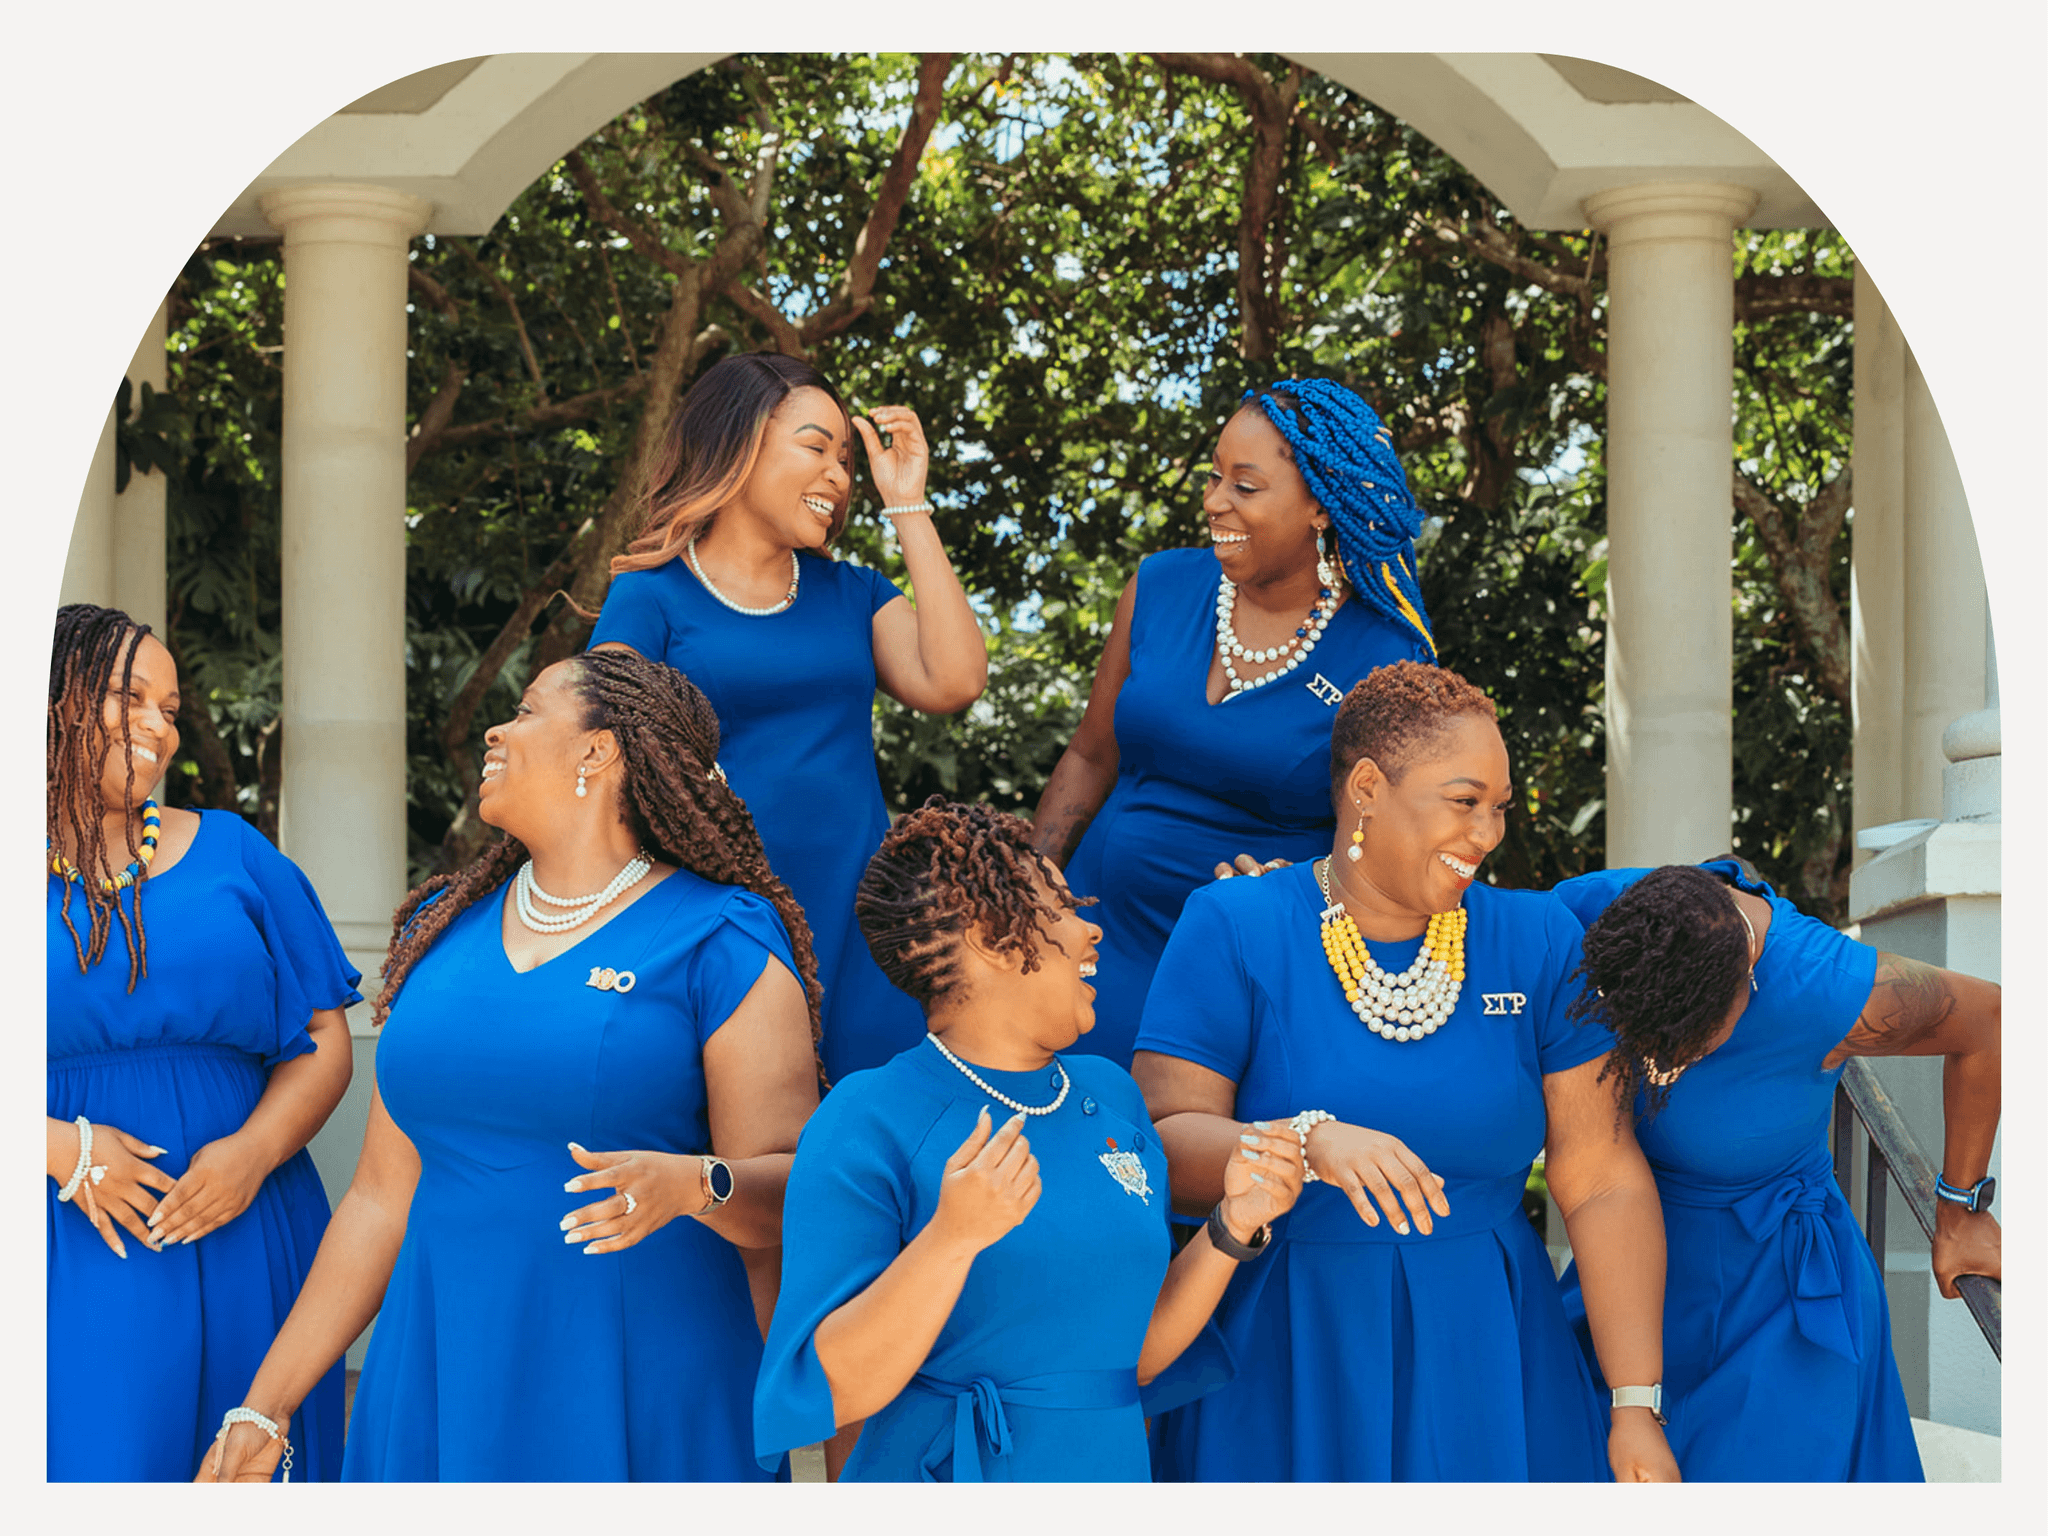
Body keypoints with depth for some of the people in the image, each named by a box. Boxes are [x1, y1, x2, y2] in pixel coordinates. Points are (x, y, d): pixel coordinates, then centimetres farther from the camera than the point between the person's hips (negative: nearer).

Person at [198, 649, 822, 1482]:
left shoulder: (722, 940, -2)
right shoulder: (445, 930, 13)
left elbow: (790, 1191, -8)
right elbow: (383, 1196, 14)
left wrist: (694, 1186, -30)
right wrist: (261, 1408, 11)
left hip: (642, 1402, -4)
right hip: (444, 1396, 4)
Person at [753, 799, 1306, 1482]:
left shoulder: (1110, 1095, 6)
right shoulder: (866, 1123, -12)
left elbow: (1135, 1359, 7)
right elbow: (835, 1391, -18)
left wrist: (1232, 1226, -4)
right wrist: (953, 1235, -28)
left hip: (1111, 1472, 5)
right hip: (938, 1477, -5)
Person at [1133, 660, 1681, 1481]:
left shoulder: (1536, 941, 3)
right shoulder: (1233, 931, -3)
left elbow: (1604, 1182, -1)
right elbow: (1160, 1143, -13)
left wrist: (1637, 1409, -8)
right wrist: (1309, 1142, -31)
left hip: (1487, 1370, 2)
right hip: (1286, 1375, -2)